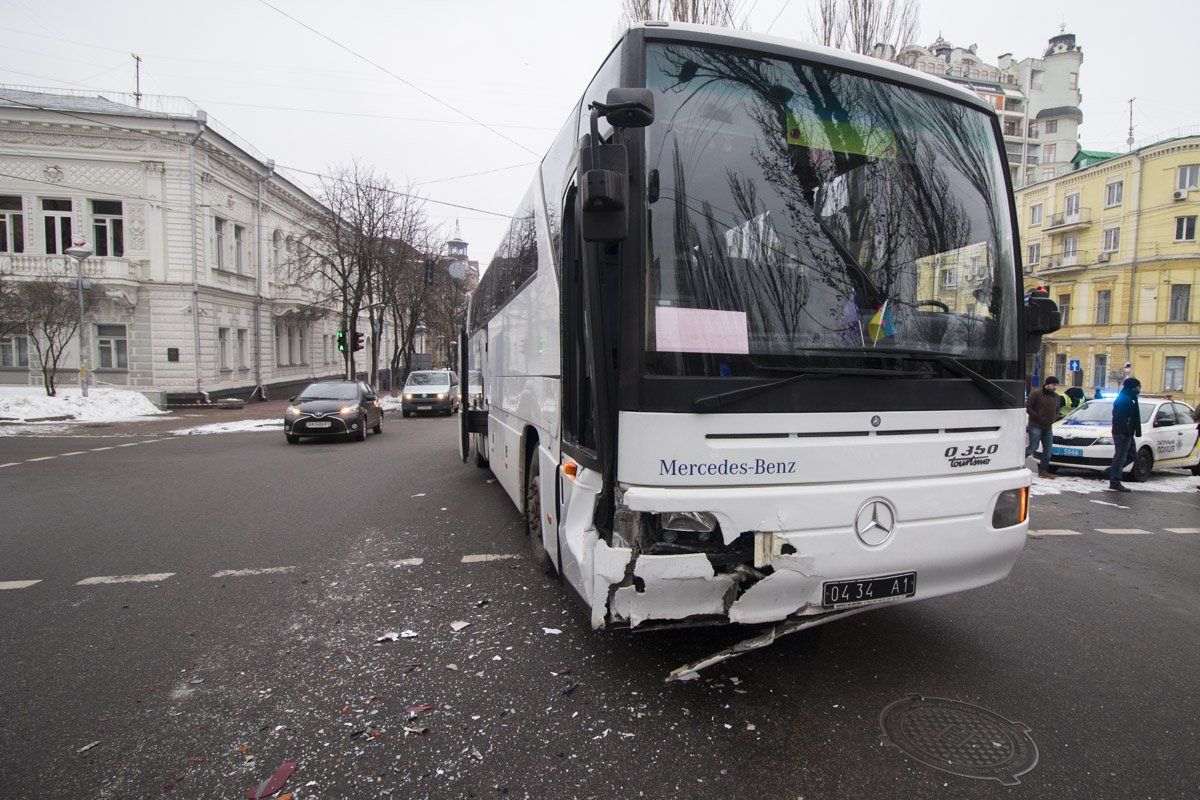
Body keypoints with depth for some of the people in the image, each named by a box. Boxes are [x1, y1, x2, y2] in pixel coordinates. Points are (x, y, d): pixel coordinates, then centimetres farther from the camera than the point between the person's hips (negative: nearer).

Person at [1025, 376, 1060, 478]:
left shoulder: (1055, 396, 13)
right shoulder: (1035, 394, -9)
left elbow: (1056, 410, 24)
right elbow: (1028, 407, -13)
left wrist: (1052, 419, 7)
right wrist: (1037, 417, -16)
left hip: (1048, 428, 7)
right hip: (1035, 426, -7)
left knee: (1048, 449, 5)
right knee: (1033, 447, -12)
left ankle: (1043, 471, 11)